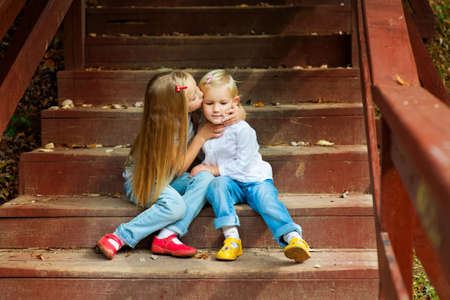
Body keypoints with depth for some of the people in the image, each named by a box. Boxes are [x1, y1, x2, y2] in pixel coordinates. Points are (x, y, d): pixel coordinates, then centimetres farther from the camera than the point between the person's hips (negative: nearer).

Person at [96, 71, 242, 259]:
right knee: (175, 206, -34)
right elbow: (178, 167, -19)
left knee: (205, 178, -23)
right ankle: (119, 238, -25)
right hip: (141, 181, -7)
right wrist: (201, 136, -19)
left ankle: (167, 236, -28)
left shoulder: (187, 114, -8)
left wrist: (235, 115, -19)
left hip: (168, 180, 7)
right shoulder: (165, 126, -26)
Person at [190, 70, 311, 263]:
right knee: (217, 186, -30)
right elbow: (205, 158, 21)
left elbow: (243, 165, -17)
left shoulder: (242, 130, -15)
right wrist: (202, 169, 1)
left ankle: (294, 239, -45)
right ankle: (231, 238, -39)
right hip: (228, 182, 4)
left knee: (265, 198, -32)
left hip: (255, 179, -3)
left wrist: (214, 169, -16)